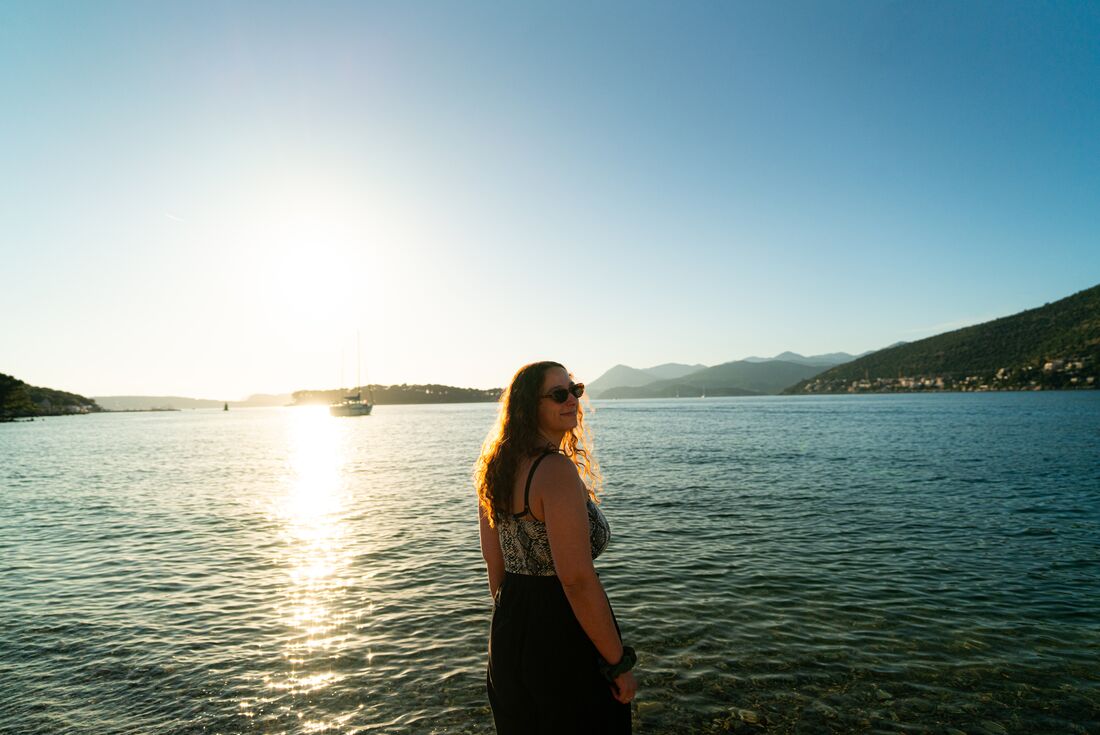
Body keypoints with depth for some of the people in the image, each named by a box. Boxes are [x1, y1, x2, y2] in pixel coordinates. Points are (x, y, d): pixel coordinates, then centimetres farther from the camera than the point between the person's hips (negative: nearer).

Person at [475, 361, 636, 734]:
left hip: (509, 630, 8)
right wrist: (619, 664, -17)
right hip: (564, 636, -8)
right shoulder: (557, 469, -23)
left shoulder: (498, 468, 2)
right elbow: (577, 579, -26)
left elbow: (494, 563, 9)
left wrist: (510, 624, 21)